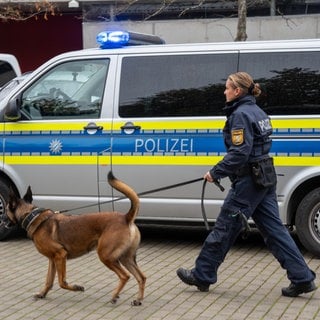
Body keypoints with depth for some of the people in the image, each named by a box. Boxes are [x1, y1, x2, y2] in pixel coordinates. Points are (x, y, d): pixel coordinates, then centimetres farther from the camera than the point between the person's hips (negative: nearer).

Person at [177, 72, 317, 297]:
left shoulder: (241, 115, -15)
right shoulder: (257, 112, 15)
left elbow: (239, 153, -22)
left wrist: (216, 173, -14)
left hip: (249, 181, -9)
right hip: (265, 177, 9)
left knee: (225, 228, 2)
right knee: (273, 229, 9)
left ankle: (202, 276, 14)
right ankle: (303, 278, 5)